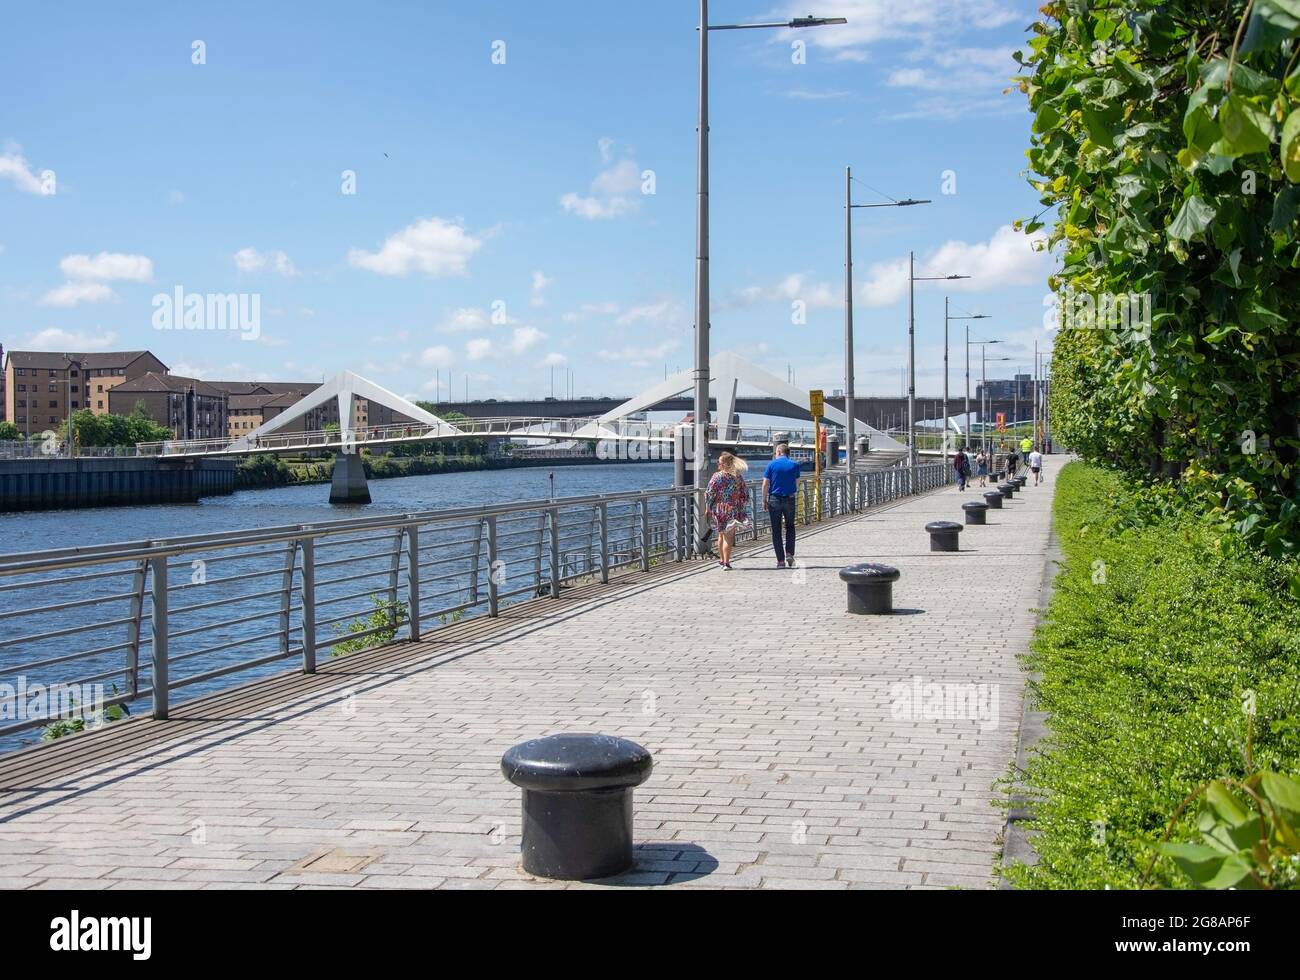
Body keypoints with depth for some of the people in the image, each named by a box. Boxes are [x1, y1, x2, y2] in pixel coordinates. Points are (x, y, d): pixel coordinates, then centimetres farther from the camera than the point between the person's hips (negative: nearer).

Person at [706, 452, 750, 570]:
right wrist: (742, 509, 14)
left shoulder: (717, 476, -10)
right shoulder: (738, 477, -1)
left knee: (721, 535, 16)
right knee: (729, 537, 2)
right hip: (733, 511, 1)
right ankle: (726, 562, -4)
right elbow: (745, 494, 4)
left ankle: (722, 559, 25)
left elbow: (710, 494, -9)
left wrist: (708, 508, 2)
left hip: (719, 510, -1)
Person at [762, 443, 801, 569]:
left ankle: (781, 560, 2)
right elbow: (797, 484, 5)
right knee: (790, 527, 18)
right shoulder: (794, 465, 2)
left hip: (774, 499, -1)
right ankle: (789, 553, 2)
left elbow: (765, 484, -5)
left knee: (776, 531, 4)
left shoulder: (772, 464, -2)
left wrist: (764, 500, 3)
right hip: (789, 499, 1)